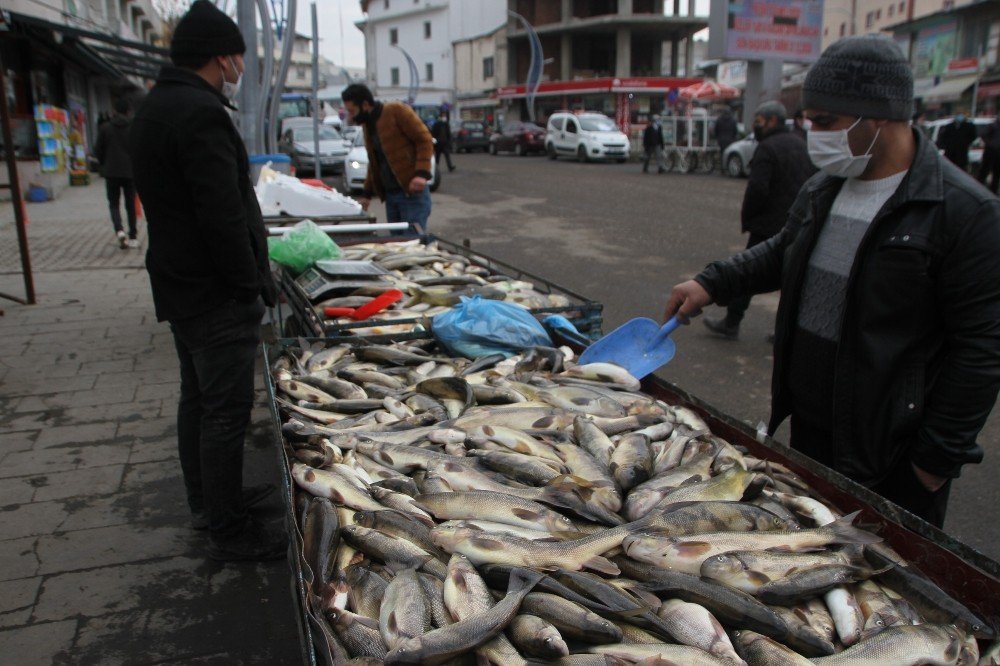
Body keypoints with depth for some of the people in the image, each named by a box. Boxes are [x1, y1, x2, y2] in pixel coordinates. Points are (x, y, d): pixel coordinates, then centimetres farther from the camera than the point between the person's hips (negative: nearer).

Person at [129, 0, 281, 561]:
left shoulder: (156, 107, 13)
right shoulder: (202, 114, -20)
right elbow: (224, 217, -25)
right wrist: (254, 284, -15)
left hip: (179, 285, 11)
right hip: (217, 295, -11)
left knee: (198, 399, 20)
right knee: (226, 411, -1)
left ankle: (208, 501, 36)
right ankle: (229, 531, 11)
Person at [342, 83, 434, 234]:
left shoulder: (397, 111, -6)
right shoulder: (368, 125, 18)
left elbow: (424, 139, -11)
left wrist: (421, 173, -22)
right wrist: (367, 194, 21)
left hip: (412, 191, -7)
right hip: (389, 194, 7)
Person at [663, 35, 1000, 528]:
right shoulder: (821, 190, 5)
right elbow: (782, 252, 21)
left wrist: (940, 455, -15)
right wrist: (712, 284, 5)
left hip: (893, 457, -7)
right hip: (810, 430, 7)